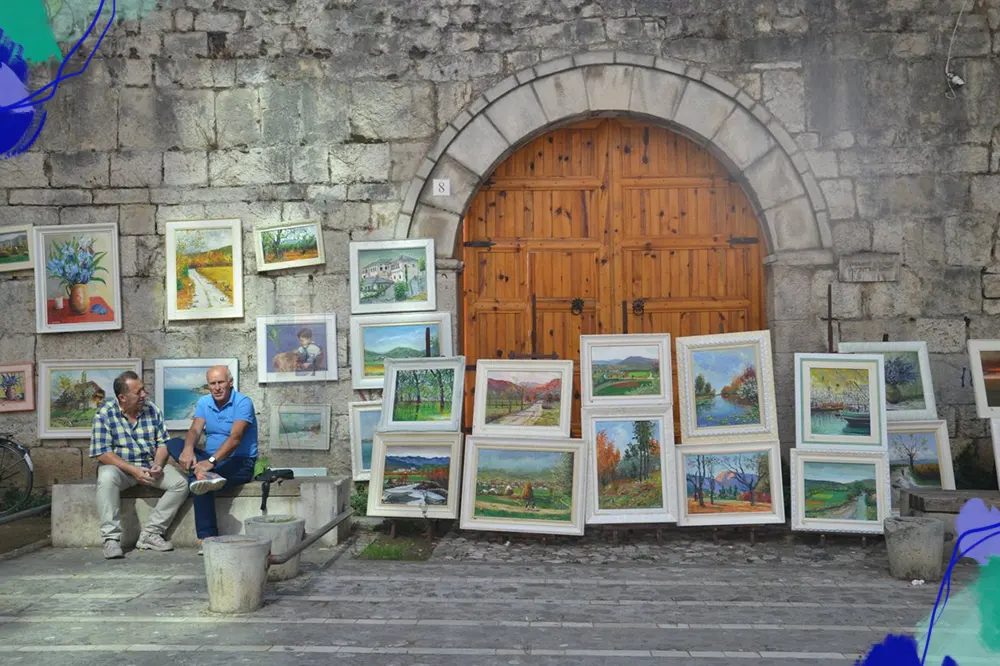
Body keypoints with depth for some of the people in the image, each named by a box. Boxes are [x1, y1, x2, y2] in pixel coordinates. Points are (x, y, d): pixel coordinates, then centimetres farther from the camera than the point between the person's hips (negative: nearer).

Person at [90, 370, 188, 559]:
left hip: (151, 465, 4)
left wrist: (158, 464, -16)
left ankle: (150, 534, -14)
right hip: (119, 466, -4)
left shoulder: (153, 410, 2)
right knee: (107, 478, -37)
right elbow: (102, 453, -15)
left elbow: (163, 443, 5)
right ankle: (111, 538, -31)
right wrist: (133, 470, -24)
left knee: (180, 484, -19)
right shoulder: (104, 414, -9)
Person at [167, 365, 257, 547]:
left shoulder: (243, 402, -11)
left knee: (199, 482, -34)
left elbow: (235, 438, -24)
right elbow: (195, 430, -6)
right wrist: (188, 449, -32)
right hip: (210, 459, 7)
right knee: (174, 443, -17)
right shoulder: (204, 402, 9)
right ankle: (205, 475, -40)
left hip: (239, 463, -7)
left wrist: (212, 461, -39)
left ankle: (207, 537, -28)